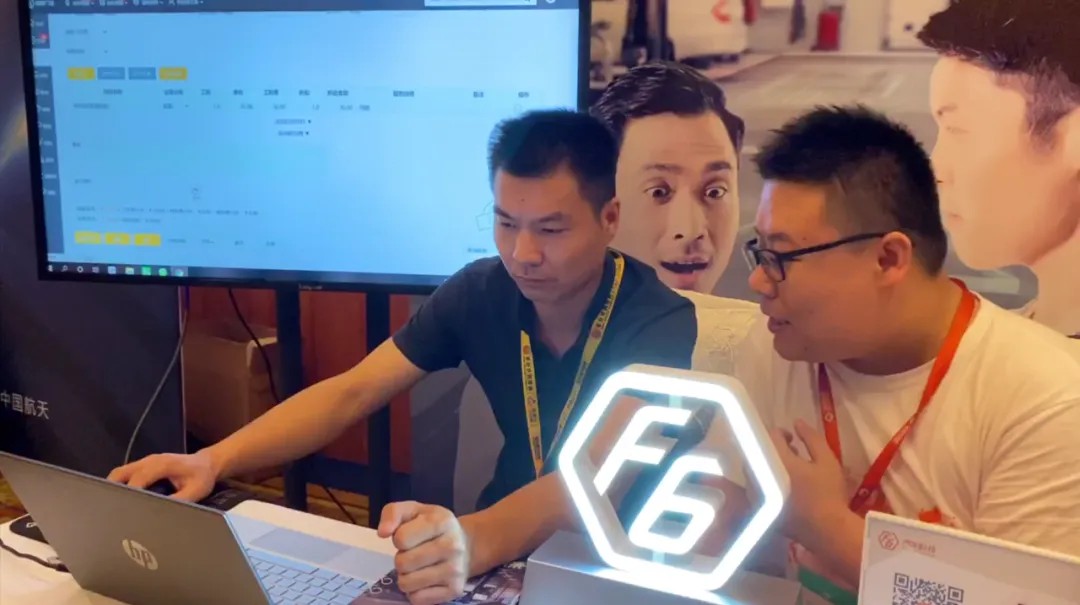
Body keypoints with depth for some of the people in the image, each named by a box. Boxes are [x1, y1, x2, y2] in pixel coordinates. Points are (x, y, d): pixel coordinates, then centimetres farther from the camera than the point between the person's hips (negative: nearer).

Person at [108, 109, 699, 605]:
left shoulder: (661, 323, -21)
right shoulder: (480, 292, -7)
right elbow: (351, 393, -9)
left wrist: (473, 542, -54)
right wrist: (214, 459, -25)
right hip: (510, 540, 4)